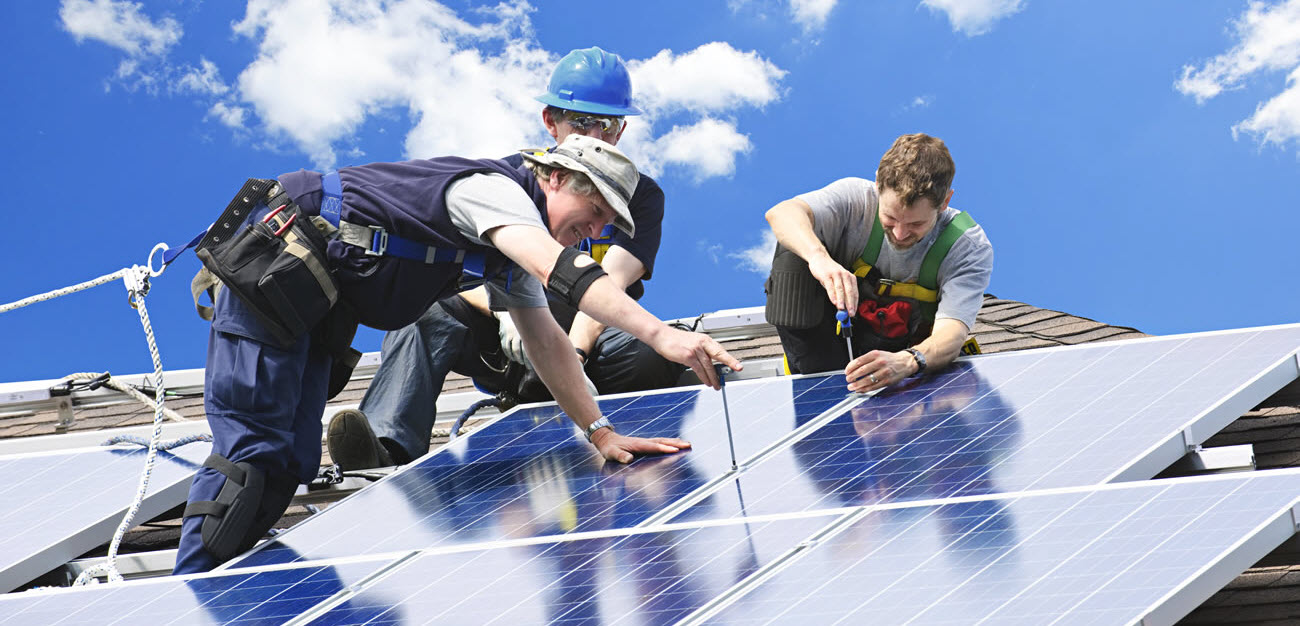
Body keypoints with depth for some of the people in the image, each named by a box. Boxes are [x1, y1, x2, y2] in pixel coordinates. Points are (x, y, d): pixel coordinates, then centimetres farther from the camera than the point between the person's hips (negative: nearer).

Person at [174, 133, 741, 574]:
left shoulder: (517, 245, 13)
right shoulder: (496, 190, -18)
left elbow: (547, 342, 14)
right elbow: (563, 271, -35)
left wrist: (601, 433, 7)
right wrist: (661, 335, -43)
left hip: (314, 305, 10)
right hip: (273, 266, -10)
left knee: (290, 463, 4)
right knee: (252, 449, -14)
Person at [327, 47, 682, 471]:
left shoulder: (641, 195, 4)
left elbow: (611, 283, -14)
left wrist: (572, 355, -32)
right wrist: (506, 312, -28)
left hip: (590, 340, -1)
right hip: (505, 343, 1)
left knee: (655, 357, -34)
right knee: (426, 308, -28)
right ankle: (387, 448, -49)